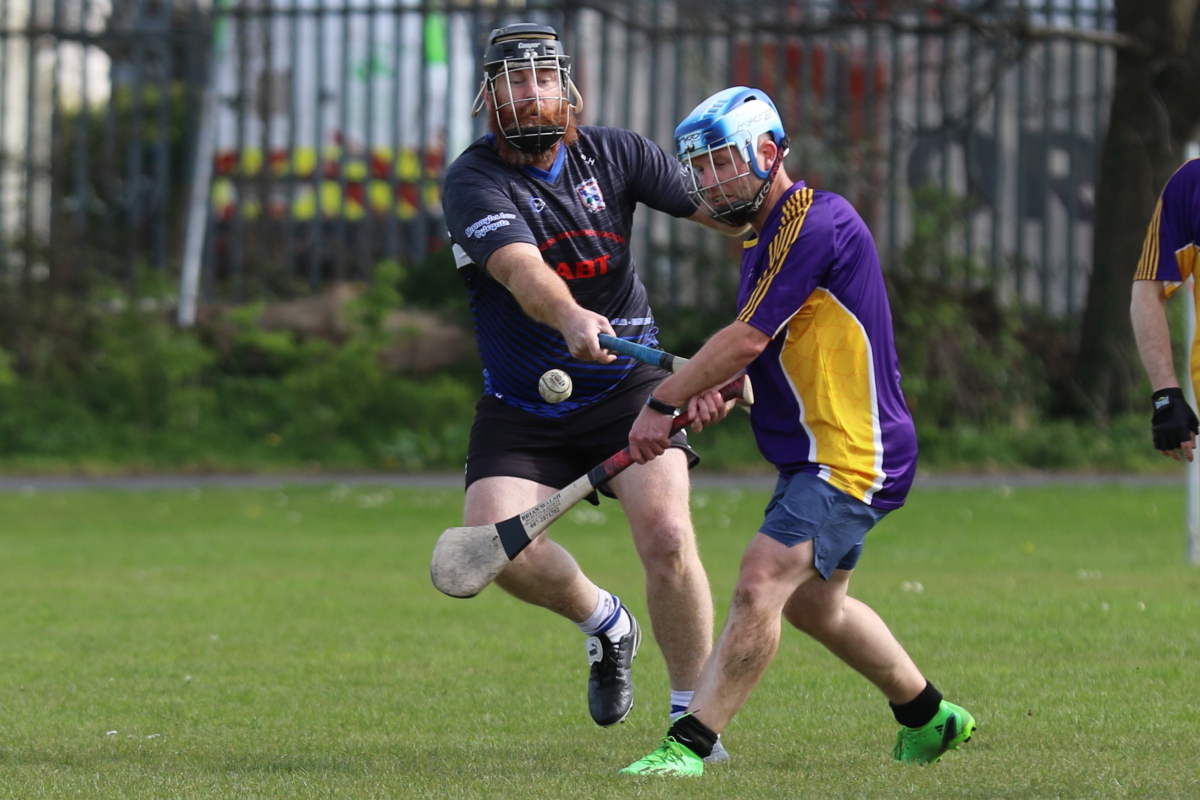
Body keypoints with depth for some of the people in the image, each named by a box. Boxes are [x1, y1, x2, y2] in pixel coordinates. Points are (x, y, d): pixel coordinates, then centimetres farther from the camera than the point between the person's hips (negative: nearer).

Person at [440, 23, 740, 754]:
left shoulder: (612, 154, -1)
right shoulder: (474, 180, -13)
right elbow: (519, 268, -32)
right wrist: (569, 319, -52)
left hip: (628, 389, 0)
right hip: (521, 408, 0)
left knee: (667, 536, -21)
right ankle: (604, 622, 14)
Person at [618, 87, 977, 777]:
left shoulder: (816, 220, -17)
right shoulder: (768, 236, 14)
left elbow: (747, 340, -19)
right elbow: (760, 355, 20)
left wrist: (664, 403, -9)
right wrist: (708, 389, -3)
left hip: (852, 459, -11)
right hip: (817, 458, 11)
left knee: (762, 585, -21)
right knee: (813, 602, 23)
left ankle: (690, 745, -24)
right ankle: (929, 717, 39)